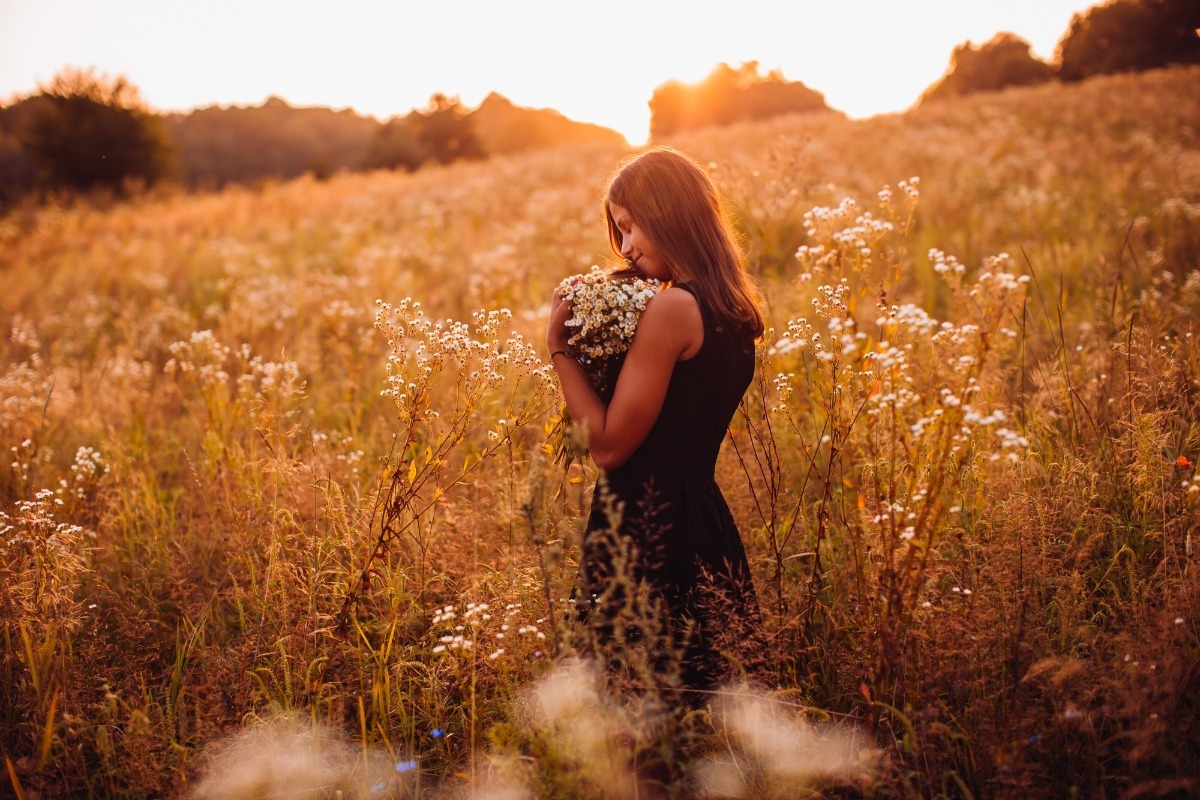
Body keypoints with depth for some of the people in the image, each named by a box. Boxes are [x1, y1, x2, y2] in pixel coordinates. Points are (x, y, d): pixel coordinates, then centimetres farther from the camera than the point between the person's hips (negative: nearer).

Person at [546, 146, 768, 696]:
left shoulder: (672, 307, -16)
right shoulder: (733, 311, 10)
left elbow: (608, 444, -15)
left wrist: (559, 345, -8)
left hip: (647, 530, -9)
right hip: (707, 523, 9)